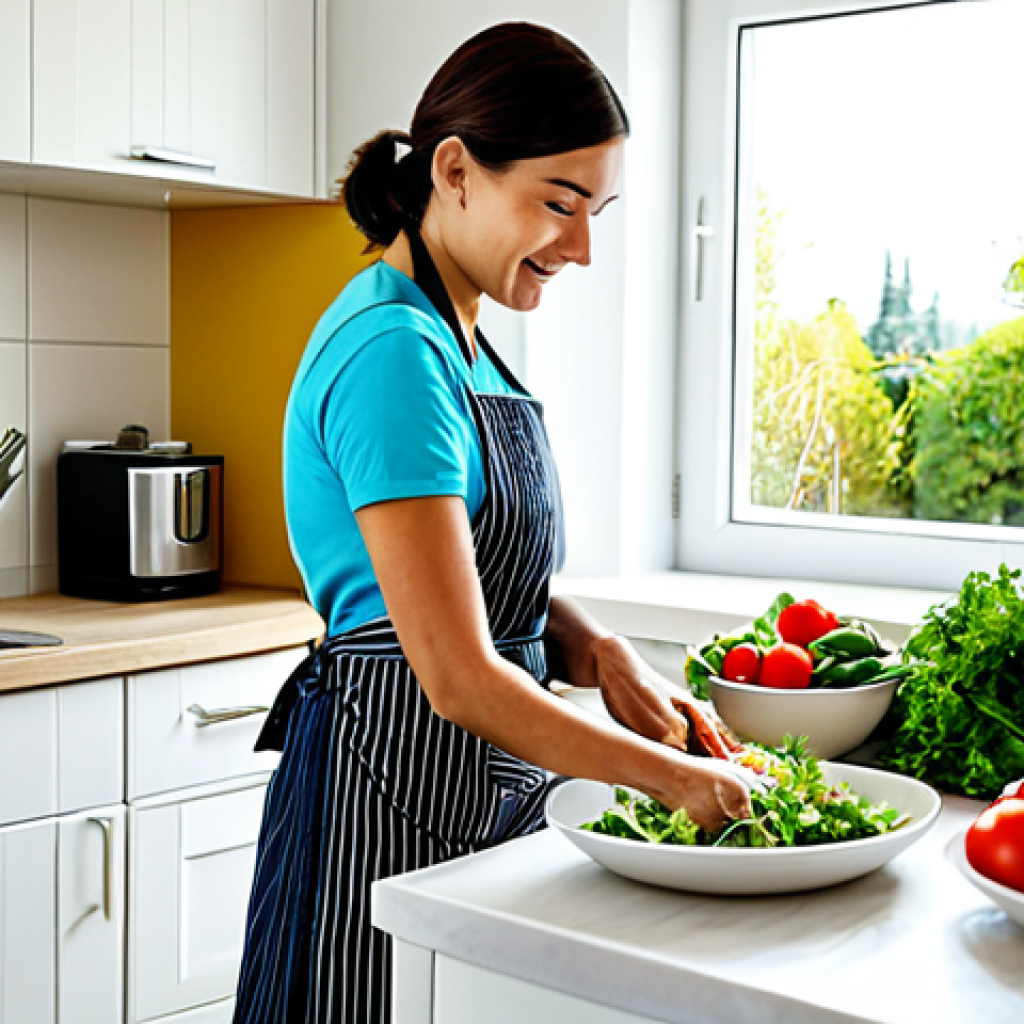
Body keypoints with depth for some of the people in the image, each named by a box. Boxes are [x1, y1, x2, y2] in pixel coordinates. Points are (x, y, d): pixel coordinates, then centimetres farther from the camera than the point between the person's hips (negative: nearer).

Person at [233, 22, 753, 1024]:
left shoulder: (457, 339, 10)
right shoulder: (393, 350, -20)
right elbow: (458, 676, -24)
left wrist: (602, 656, -5)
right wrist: (669, 776, -16)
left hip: (490, 780, 9)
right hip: (394, 791, -9)